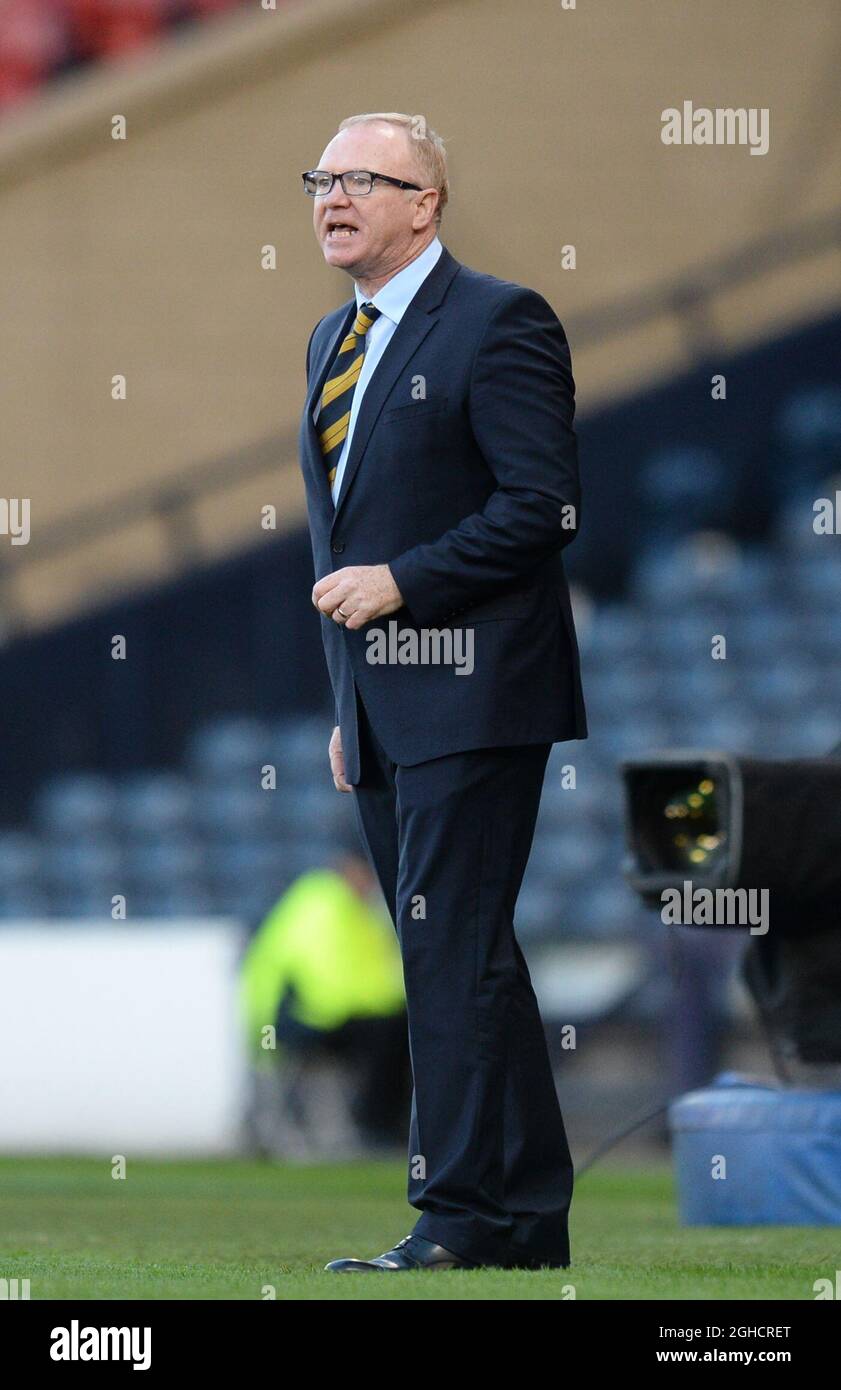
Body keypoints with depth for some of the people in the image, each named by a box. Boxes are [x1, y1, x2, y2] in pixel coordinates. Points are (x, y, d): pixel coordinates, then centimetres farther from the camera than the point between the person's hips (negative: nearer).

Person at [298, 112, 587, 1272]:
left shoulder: (499, 323, -8)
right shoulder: (333, 341, 18)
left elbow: (541, 508, -15)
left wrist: (399, 582, -18)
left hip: (470, 697, -9)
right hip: (382, 701, 9)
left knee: (454, 954, -12)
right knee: (458, 961, 9)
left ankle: (467, 1218, -10)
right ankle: (529, 1218, 13)